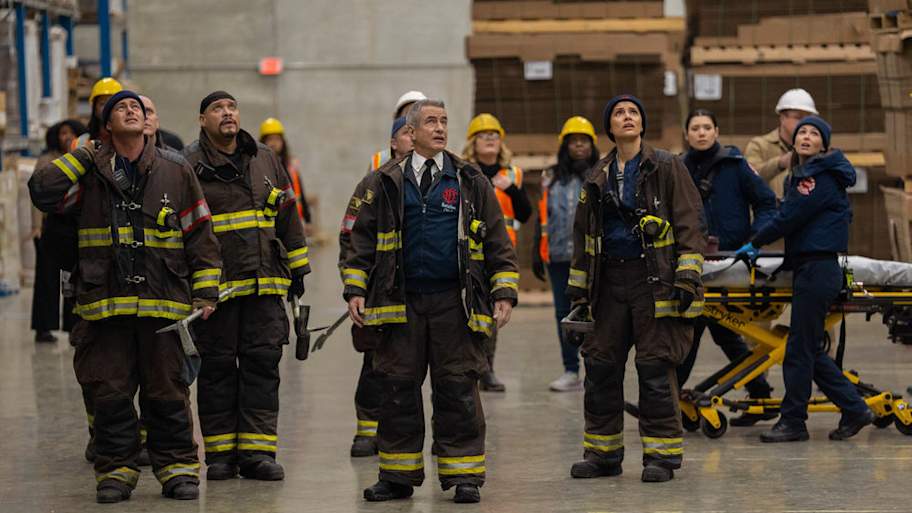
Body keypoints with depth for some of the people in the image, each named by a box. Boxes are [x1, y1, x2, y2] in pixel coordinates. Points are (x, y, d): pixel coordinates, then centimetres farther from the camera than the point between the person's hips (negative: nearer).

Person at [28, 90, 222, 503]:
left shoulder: (175, 171, 7)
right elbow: (43, 191, -8)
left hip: (163, 301, 0)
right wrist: (83, 156, -3)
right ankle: (115, 471, 13)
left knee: (167, 391, 3)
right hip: (106, 301, 0)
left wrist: (204, 293, 4)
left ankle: (177, 468, 13)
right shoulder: (89, 173, 7)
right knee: (110, 392, 2)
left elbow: (200, 234, 9)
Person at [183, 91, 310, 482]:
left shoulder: (265, 160, 14)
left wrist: (297, 268, 18)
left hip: (265, 283, 4)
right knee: (217, 367, 2)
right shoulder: (190, 165, -1)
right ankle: (220, 453, 9)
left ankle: (258, 450, 4)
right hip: (214, 283, -4)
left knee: (262, 362, 1)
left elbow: (287, 213, 20)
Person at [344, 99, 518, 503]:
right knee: (398, 389, 4)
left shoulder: (470, 183, 7)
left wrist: (504, 294, -1)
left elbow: (498, 244, 7)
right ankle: (398, 476, 13)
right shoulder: (385, 183, 8)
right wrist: (355, 291, 1)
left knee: (457, 389, -1)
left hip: (455, 303, -1)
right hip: (399, 303, 1)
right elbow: (362, 242, 9)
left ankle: (463, 474, 6)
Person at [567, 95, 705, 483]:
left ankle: (662, 455, 3)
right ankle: (602, 452, 16)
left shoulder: (666, 168, 0)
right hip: (610, 280, 5)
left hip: (654, 279, -5)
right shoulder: (598, 177, 15)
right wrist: (578, 289, 17)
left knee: (656, 367, -5)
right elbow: (583, 235, 21)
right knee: (600, 365, 5)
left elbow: (688, 222, -3)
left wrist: (688, 276, -11)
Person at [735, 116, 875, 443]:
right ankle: (854, 409, 16)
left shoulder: (822, 178, -11)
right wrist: (760, 246, 14)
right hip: (807, 267, 10)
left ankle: (792, 422, 2)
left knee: (800, 348, -5)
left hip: (818, 269, -10)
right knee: (809, 349, 11)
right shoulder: (800, 176, 18)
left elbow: (790, 217, -13)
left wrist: (755, 244, -4)